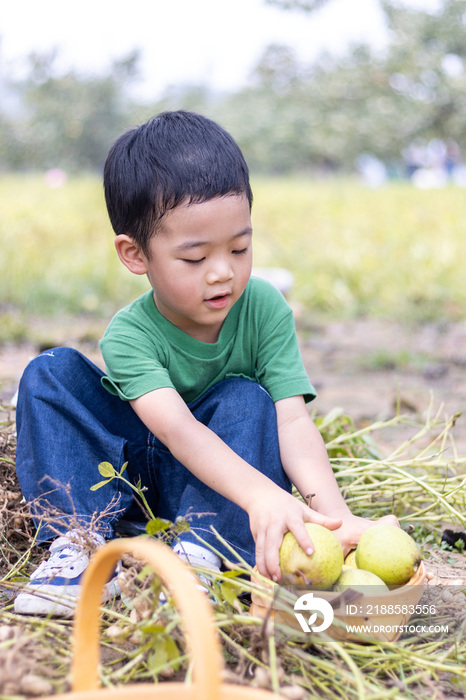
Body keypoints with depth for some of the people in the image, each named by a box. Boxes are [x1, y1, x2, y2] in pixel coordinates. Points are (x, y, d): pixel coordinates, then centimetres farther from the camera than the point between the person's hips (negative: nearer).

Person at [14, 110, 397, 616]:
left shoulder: (265, 309, -16)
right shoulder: (128, 336, -23)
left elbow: (293, 421, -26)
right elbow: (176, 428, -40)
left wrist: (336, 515, -44)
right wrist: (262, 495, -57)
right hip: (129, 477, 0)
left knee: (246, 400, -29)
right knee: (51, 372, -20)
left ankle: (202, 549, -34)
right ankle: (83, 538, -27)